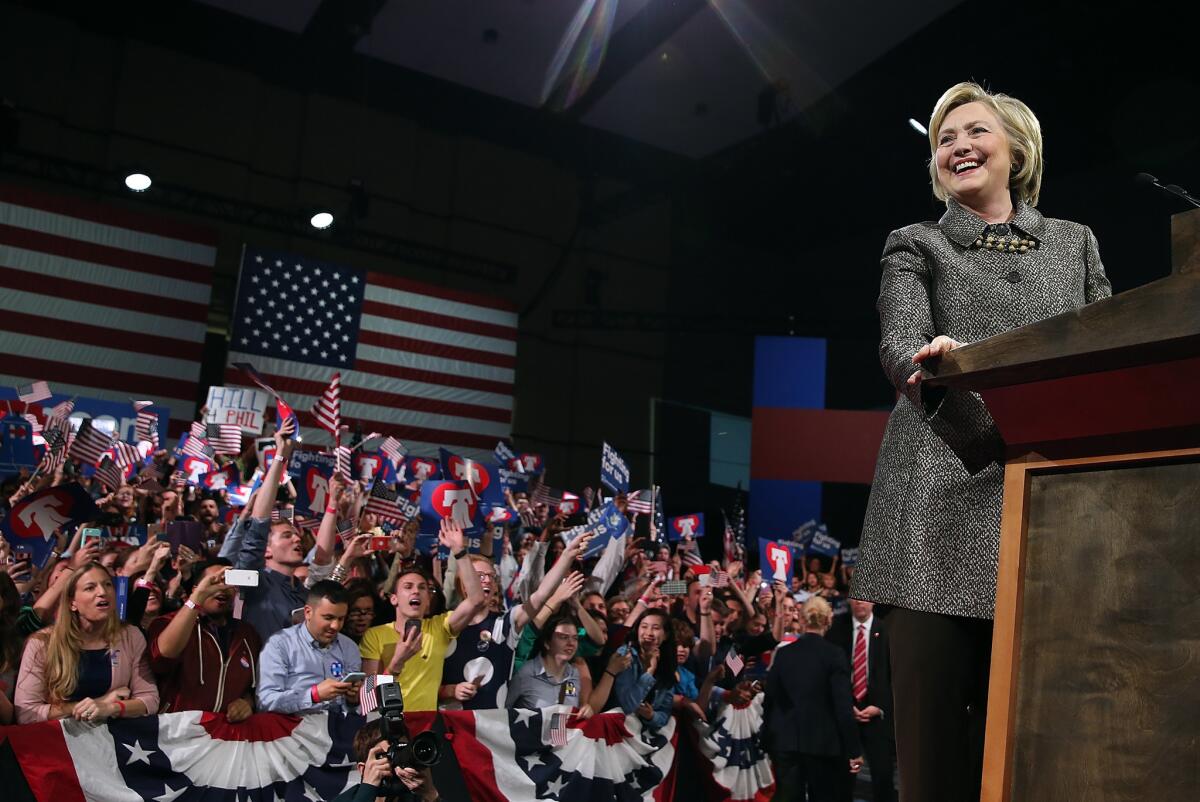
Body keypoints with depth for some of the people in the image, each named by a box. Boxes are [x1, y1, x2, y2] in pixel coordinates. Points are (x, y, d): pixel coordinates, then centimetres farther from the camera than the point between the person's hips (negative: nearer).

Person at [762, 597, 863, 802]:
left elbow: (769, 699, 4)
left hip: (786, 741, 3)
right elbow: (844, 706, -11)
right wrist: (854, 750, -6)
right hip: (823, 743, -2)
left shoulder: (783, 653, 1)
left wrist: (767, 740, 15)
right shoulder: (834, 655, -9)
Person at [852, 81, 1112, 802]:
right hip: (943, 500, -2)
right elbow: (900, 345, -5)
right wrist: (936, 360, -29)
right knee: (933, 715, -5)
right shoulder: (917, 247, 14)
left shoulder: (1075, 244, 22)